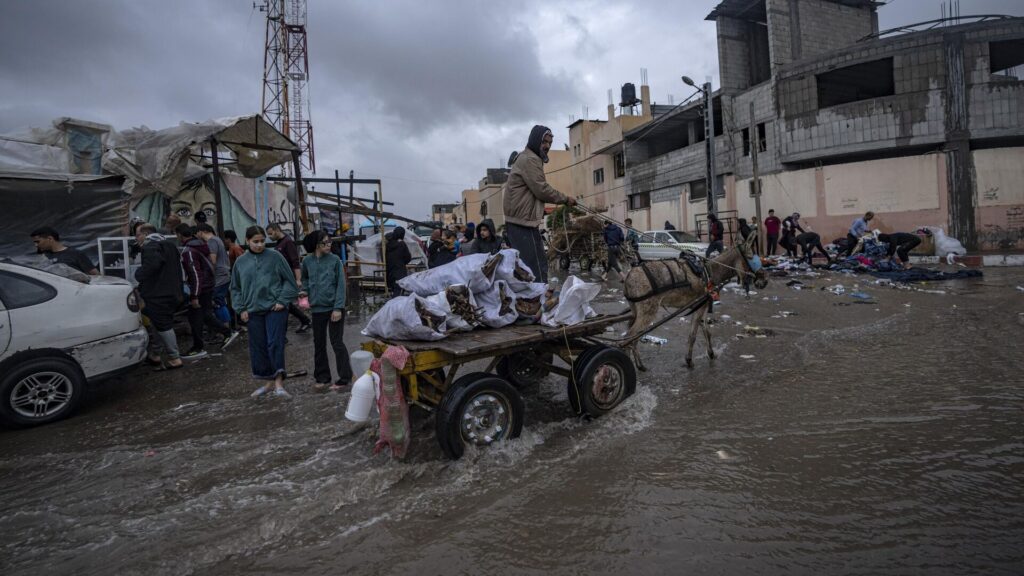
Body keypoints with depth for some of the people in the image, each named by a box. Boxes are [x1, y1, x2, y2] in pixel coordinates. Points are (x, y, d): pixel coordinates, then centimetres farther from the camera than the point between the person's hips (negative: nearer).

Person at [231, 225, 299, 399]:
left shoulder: (275, 256, -2)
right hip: (253, 311, 4)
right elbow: (235, 288, 16)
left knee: (275, 344, -11)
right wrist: (241, 309, 7)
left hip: (275, 308, -4)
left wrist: (283, 301, -8)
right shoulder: (241, 262, 7)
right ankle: (267, 382, 23)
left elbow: (290, 281, 1)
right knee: (258, 347, 9)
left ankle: (279, 383, -8)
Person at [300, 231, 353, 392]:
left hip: (334, 308, -3)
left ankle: (344, 378, 9)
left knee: (337, 343, 0)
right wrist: (305, 290, 2)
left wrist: (338, 308, -13)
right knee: (319, 344, 11)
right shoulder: (307, 261, 2)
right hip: (317, 308, 3)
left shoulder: (335, 260, -6)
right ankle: (322, 377, 24)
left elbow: (341, 285, -7)